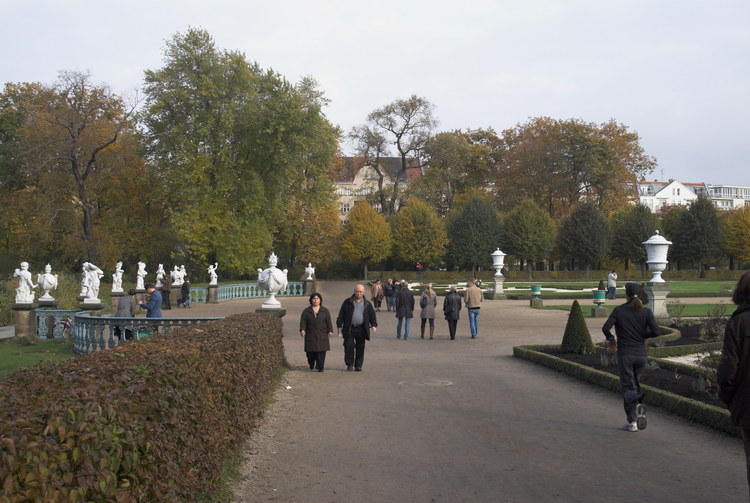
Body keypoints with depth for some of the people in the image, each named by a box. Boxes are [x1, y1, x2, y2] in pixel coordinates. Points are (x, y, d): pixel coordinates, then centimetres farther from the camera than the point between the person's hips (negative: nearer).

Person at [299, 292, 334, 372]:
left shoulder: (325, 311, 11)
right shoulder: (306, 311, 10)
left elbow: (329, 322, 8)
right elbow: (303, 321, 2)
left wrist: (330, 331, -3)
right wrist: (302, 329, -13)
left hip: (322, 335, 0)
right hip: (310, 335, 0)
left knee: (321, 352, -8)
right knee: (310, 352, -1)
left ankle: (320, 367, -4)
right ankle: (311, 365, 25)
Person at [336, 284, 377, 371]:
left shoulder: (367, 304, 10)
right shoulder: (348, 302, 5)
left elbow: (372, 315, 10)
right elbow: (341, 314, 5)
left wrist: (374, 325, -4)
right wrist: (339, 325, 0)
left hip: (361, 329, 1)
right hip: (349, 328, -1)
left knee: (360, 348, 3)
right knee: (349, 346, -6)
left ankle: (358, 365, 12)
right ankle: (349, 364, 7)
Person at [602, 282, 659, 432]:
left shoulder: (619, 310, -5)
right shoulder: (646, 311, -1)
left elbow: (606, 328, -13)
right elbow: (655, 331, -9)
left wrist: (611, 339, 7)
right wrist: (642, 335, 10)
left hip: (625, 355, -2)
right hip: (641, 355, 2)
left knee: (627, 387, 1)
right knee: (635, 383, 22)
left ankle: (632, 422, -18)